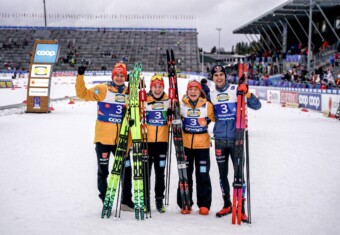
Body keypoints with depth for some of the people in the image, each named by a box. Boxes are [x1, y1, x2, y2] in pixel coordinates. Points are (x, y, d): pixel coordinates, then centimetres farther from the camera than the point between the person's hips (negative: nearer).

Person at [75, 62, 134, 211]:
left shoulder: (129, 93, 8)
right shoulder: (102, 90, -2)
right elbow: (82, 93, -9)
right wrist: (80, 76, -19)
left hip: (121, 139, 3)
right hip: (103, 138, -3)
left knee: (126, 170, 9)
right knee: (103, 171, 5)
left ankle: (126, 201, 23)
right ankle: (105, 201, 18)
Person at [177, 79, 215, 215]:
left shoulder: (207, 105, -2)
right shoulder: (181, 105, 1)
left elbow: (214, 119, 11)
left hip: (202, 144, -1)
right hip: (185, 144, 1)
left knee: (203, 175, 3)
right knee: (185, 174, 8)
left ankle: (204, 205, 13)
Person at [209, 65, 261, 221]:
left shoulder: (236, 90, -4)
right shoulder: (211, 95, 8)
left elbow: (257, 106, -8)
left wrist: (248, 94, -24)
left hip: (236, 138, -4)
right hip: (219, 140, 4)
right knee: (222, 174, 11)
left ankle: (241, 208, 4)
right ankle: (227, 204, 25)